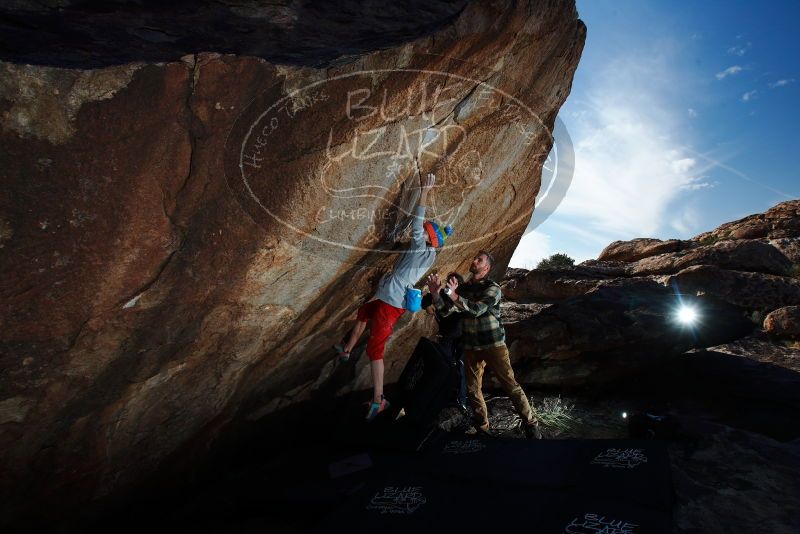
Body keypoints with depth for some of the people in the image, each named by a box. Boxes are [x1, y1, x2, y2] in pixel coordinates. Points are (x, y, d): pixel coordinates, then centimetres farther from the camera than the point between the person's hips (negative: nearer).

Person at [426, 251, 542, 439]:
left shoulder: (492, 288, -7)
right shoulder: (462, 288, 9)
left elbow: (477, 309, -22)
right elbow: (445, 311, 4)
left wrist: (455, 296, -34)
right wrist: (435, 293, -11)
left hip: (494, 345, -4)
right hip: (471, 347, 5)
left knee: (510, 385, -5)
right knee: (472, 390, 7)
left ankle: (531, 424, 8)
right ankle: (482, 428, 23)